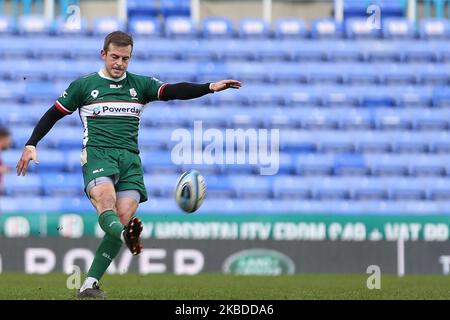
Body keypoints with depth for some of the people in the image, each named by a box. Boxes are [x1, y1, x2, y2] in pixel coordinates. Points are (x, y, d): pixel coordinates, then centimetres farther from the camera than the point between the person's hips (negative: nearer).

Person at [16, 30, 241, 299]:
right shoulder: (83, 85, 10)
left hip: (130, 157, 2)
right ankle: (128, 236, -65)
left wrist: (211, 87, -14)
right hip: (97, 153, -2)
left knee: (124, 217, -14)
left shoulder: (140, 85, 14)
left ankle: (89, 285, -11)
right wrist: (31, 145, 5)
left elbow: (174, 91, 2)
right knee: (106, 201, -31)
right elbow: (53, 115, 15)